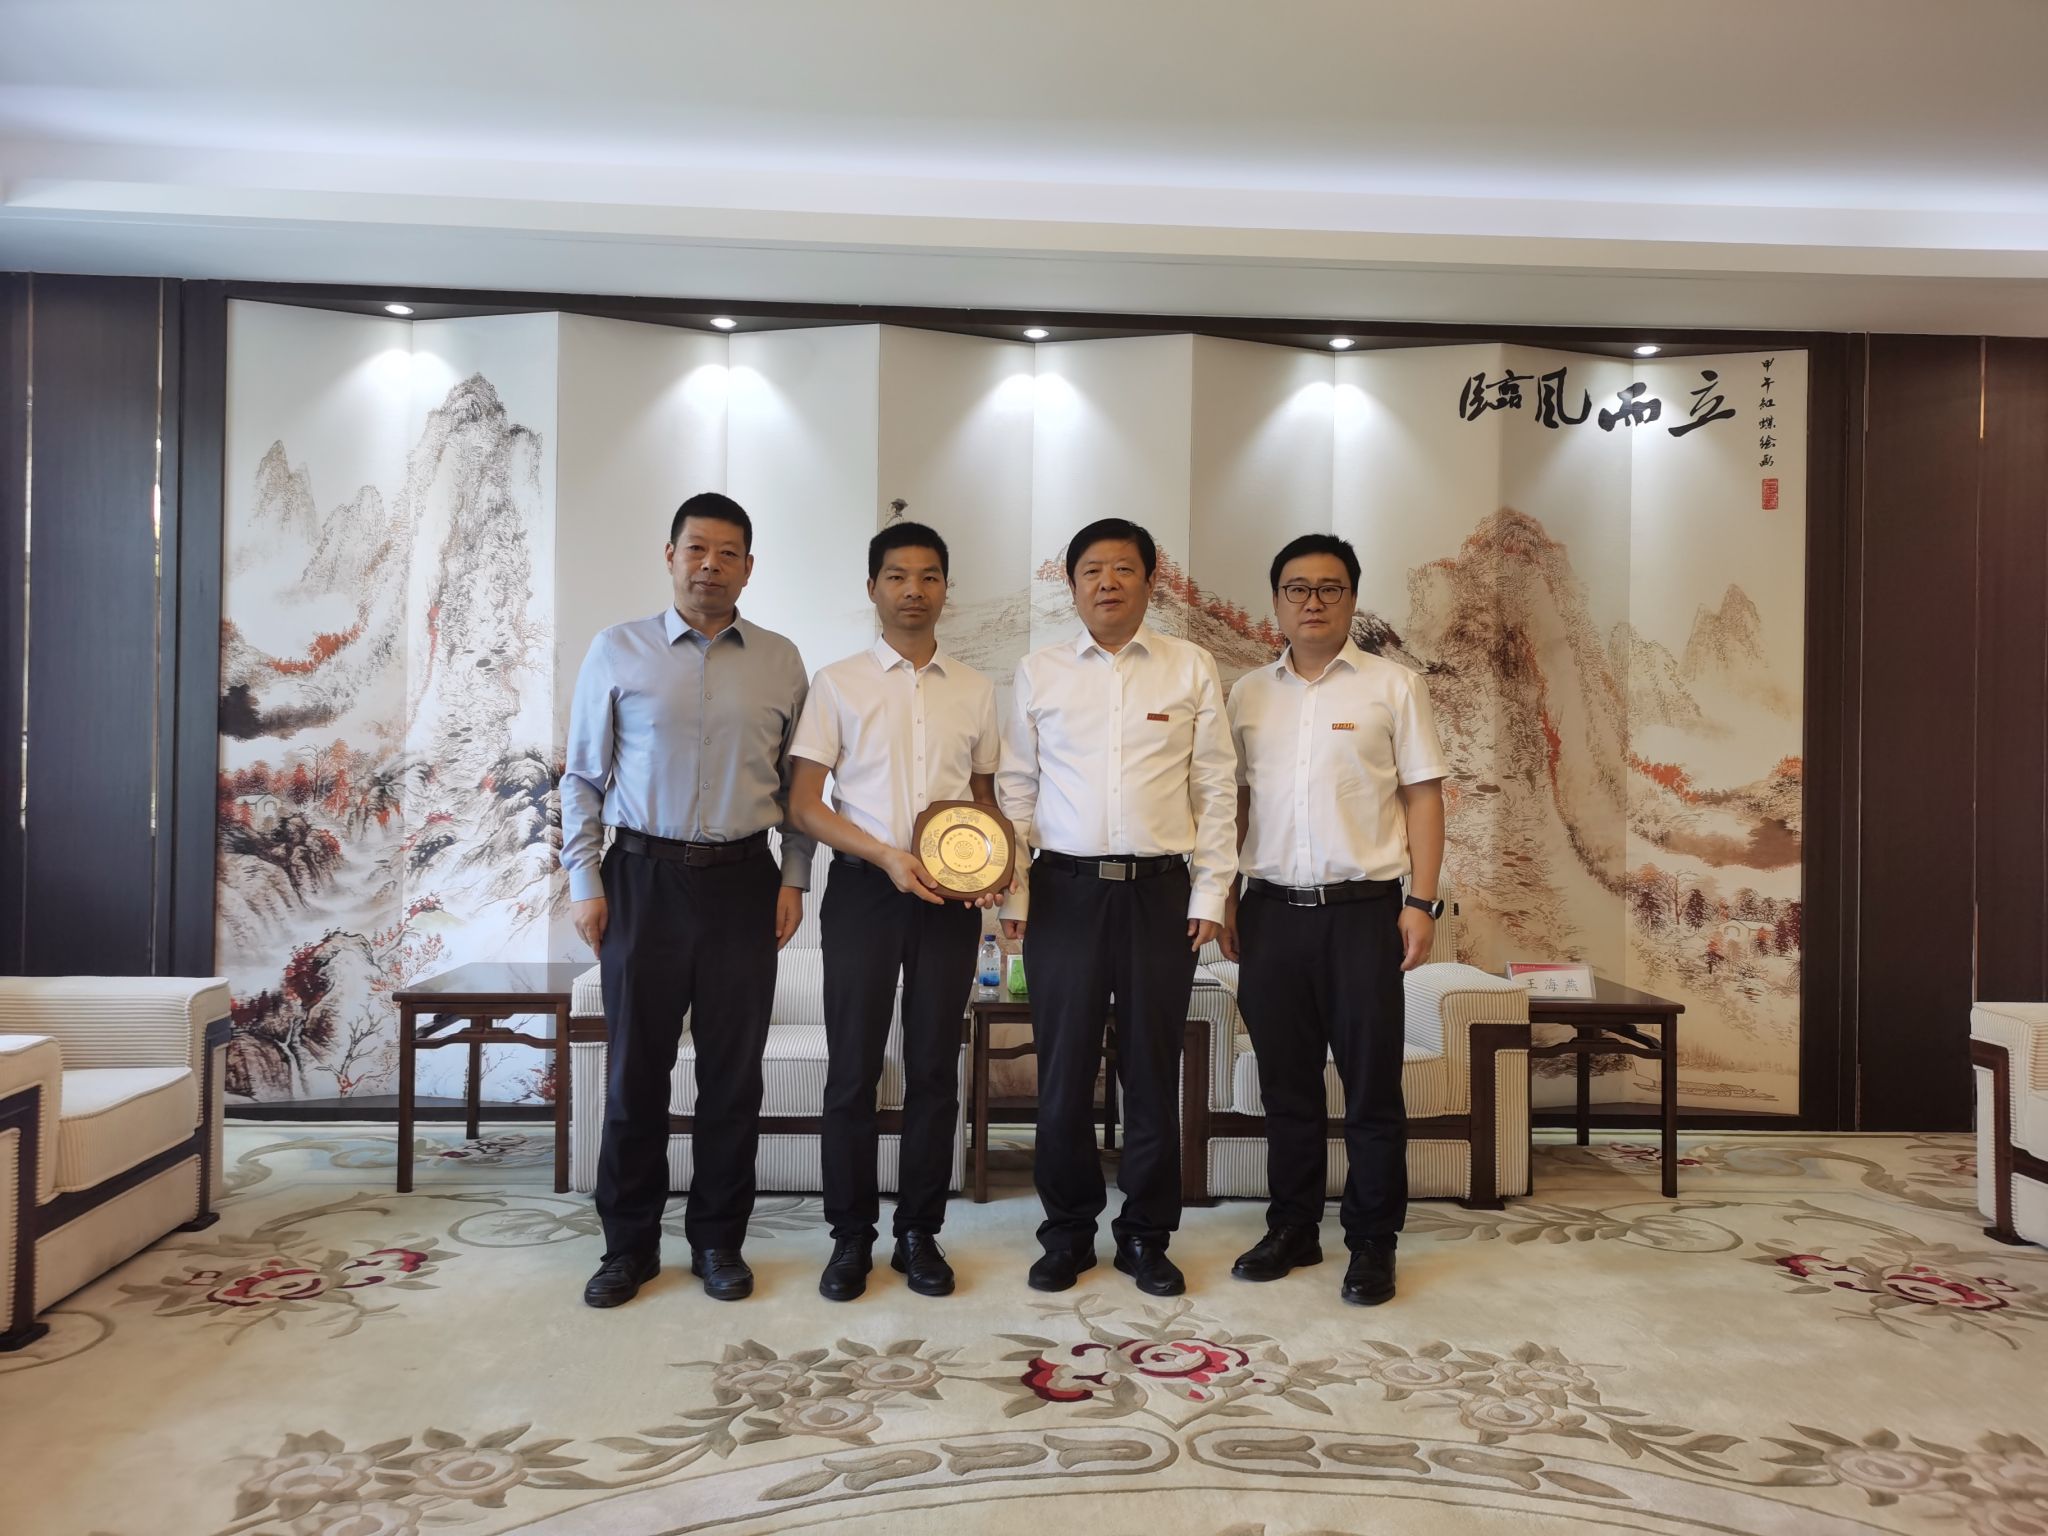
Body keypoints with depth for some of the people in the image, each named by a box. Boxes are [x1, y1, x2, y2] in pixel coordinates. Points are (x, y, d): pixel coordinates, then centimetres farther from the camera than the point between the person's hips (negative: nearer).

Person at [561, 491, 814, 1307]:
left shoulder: (781, 661, 6)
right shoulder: (617, 651, 2)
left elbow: (795, 780, 10)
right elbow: (583, 775, 5)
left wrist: (794, 878, 3)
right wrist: (584, 881, 0)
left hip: (743, 880, 1)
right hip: (644, 876, -1)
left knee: (733, 1072, 7)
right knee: (635, 1068, 6)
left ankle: (718, 1240, 23)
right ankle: (629, 1244, 22)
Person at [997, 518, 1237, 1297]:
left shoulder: (1192, 669, 4)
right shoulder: (1039, 672, 6)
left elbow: (1215, 787, 4)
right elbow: (1016, 786, 7)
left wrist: (1210, 892, -1)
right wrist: (1011, 893, 2)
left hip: (1160, 889, 0)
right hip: (1064, 889, 0)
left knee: (1153, 1070, 8)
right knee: (1063, 1069, 6)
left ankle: (1147, 1235, 23)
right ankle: (1068, 1232, 23)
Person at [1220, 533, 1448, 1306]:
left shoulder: (1393, 685, 1)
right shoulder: (1248, 693, 10)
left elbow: (1423, 797, 0)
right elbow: (1234, 800, 12)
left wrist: (1421, 902, -7)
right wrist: (1222, 897, 6)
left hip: (1362, 909, -3)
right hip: (1271, 910, 3)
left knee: (1372, 1085, 4)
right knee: (1285, 1083, 12)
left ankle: (1373, 1243, 17)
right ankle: (1292, 1228, 25)